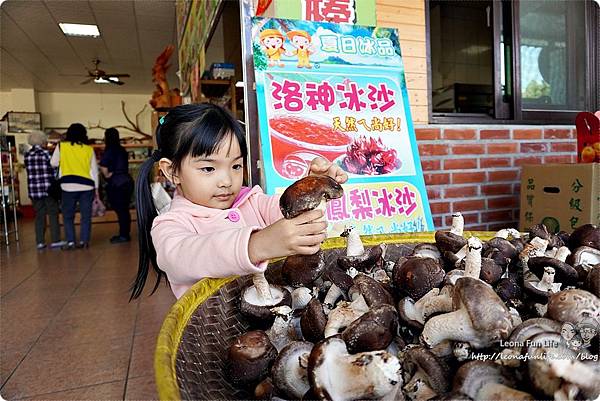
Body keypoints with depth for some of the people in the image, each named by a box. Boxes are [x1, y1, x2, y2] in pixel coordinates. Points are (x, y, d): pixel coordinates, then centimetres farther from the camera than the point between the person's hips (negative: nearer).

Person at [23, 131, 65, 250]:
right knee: (53, 214, 3)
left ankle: (40, 242, 10)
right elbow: (54, 170, -6)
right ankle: (55, 241, 2)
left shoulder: (27, 155, 7)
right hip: (48, 188, -4)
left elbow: (29, 172, 9)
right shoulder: (46, 154, -8)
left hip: (33, 189, 5)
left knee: (39, 216, 9)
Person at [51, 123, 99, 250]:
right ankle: (84, 241, 7)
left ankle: (70, 241, 6)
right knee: (86, 215, 8)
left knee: (68, 215, 10)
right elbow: (94, 170, 7)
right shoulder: (89, 149, 4)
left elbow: (53, 163, 8)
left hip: (68, 185, -1)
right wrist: (96, 187, 14)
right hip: (87, 186, 1)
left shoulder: (61, 146, 2)